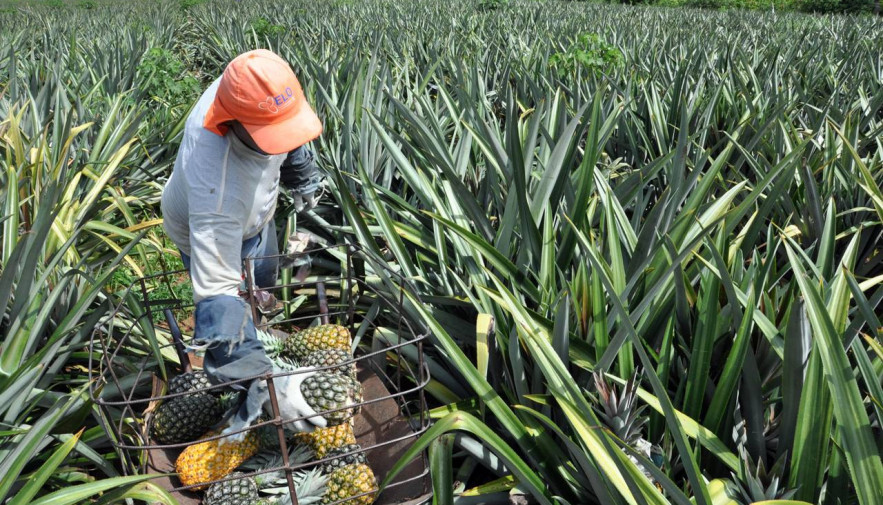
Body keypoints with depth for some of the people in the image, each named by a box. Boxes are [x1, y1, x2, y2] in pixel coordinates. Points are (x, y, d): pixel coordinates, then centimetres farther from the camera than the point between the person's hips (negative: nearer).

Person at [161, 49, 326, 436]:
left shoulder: (255, 92, -37)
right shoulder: (216, 189, -54)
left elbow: (287, 132, -10)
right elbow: (216, 293, -53)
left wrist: (303, 175, 6)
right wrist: (264, 382, -61)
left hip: (253, 211, 7)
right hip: (211, 231, -7)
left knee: (264, 281, 31)